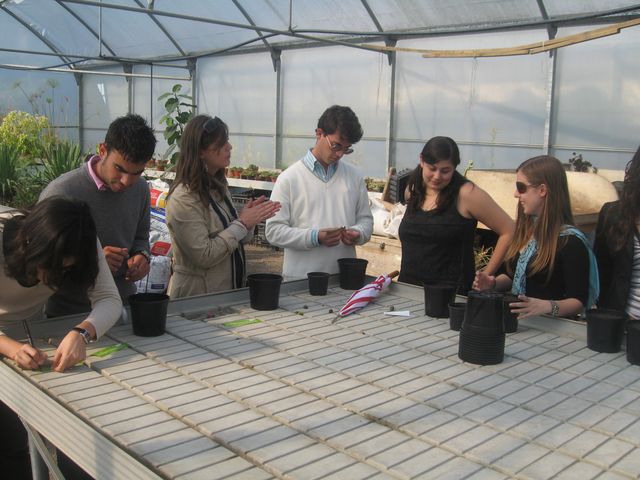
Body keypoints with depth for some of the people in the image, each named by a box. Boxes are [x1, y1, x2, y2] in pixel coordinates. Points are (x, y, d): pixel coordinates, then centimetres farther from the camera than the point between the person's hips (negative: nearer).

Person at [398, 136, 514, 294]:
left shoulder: (466, 194, -8)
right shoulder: (412, 190, 9)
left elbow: (509, 231, -6)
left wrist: (485, 277, -4)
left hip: (450, 293, -4)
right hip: (407, 286, 5)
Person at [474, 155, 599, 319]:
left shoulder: (570, 241, -11)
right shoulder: (525, 229, 9)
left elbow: (579, 301, -11)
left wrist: (548, 306, -28)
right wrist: (493, 282, 2)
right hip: (518, 321, 5)